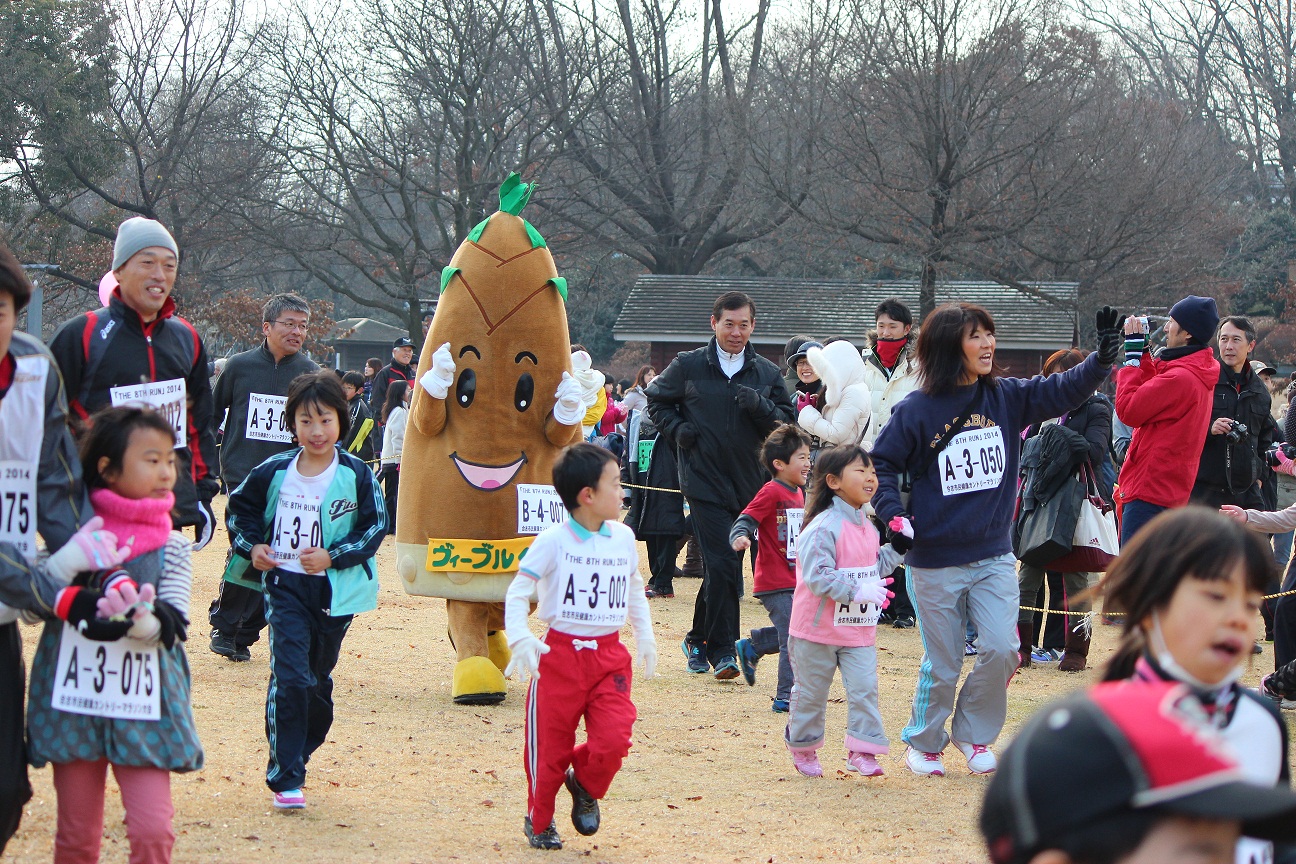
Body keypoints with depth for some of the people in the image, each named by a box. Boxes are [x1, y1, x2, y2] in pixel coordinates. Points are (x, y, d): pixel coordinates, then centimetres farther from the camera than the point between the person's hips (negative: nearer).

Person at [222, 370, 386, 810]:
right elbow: (240, 507, 14)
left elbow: (375, 527, -4)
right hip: (284, 586, -1)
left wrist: (333, 556, -13)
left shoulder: (356, 475, -6)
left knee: (318, 682, 13)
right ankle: (285, 777, -10)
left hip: (334, 592, 1)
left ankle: (296, 758, 33)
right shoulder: (274, 472, -1)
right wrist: (252, 546, -2)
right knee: (290, 677, -14)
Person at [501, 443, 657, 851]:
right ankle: (539, 820, 26)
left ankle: (585, 786, 19)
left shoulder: (623, 538, 6)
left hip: (609, 655, 3)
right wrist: (519, 638, -22)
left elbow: (635, 591, 21)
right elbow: (518, 592, -8)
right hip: (560, 654, -3)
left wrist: (645, 638, 16)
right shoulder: (553, 541, -9)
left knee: (613, 740, -13)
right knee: (550, 746, 4)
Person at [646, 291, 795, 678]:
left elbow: (786, 425, 4)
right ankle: (722, 650, -5)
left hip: (749, 483, 3)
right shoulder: (688, 366, 2)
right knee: (722, 565, -12)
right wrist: (676, 428, -2)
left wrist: (760, 406, -15)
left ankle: (699, 638, 28)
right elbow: (656, 400, 16)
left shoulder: (767, 374, 7)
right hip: (705, 482, -3)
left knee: (720, 566, 11)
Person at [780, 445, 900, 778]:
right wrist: (857, 591, -30)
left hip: (859, 631, 6)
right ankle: (803, 747, 25)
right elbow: (817, 576, -26)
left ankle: (861, 750, 0)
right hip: (818, 630, -6)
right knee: (811, 692, 8)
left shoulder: (867, 527, 8)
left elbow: (876, 568, 18)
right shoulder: (824, 528, -20)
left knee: (864, 688, -5)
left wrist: (896, 547, 3)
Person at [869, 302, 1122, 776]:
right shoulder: (916, 410, -8)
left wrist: (1103, 357, -22)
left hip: (994, 555, 3)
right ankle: (924, 743, 26)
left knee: (1001, 649, -9)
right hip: (935, 561, -3)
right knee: (942, 664, 4)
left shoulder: (1007, 397, 3)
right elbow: (881, 463, -1)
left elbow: (1063, 390, -6)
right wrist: (893, 515, -13)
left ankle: (974, 734, 14)